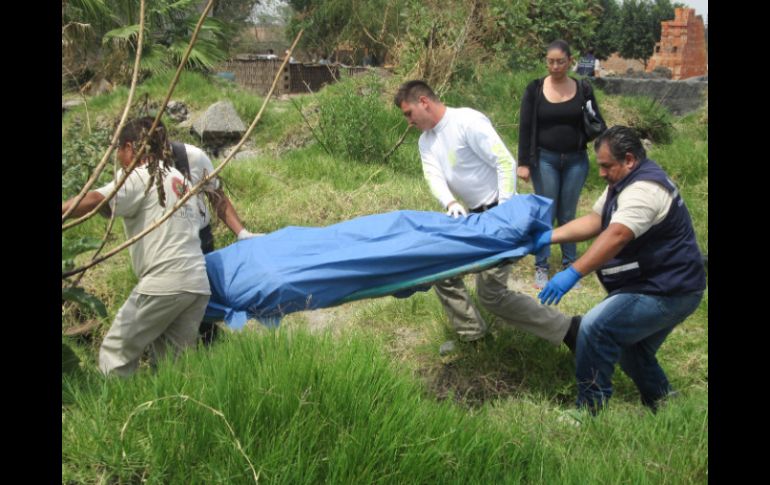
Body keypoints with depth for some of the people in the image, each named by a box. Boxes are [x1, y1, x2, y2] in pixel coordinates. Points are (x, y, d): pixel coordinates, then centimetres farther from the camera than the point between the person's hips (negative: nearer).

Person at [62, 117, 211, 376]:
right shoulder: (176, 176, 20)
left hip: (164, 284, -8)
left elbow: (94, 200, -19)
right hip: (199, 284, 8)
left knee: (116, 353, 4)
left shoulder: (141, 177, -4)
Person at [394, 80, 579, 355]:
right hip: (475, 215, 9)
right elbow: (434, 177, -8)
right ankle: (472, 335, 22)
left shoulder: (468, 121, -18)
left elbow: (506, 164, -21)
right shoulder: (426, 141, 8)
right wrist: (450, 204, -30)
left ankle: (566, 331, -4)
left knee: (491, 292, -11)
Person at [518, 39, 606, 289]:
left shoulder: (582, 90, 0)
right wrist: (523, 163, -7)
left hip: (575, 160, 1)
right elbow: (525, 128, -3)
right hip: (545, 159, -1)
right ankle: (541, 266, 12)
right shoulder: (535, 89, -3)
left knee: (567, 214, 9)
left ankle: (570, 265, 20)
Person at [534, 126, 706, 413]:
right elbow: (594, 221, 7)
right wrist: (550, 237, -4)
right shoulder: (627, 182, 10)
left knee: (594, 328, -22)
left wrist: (573, 273, -44)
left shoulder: (644, 189, -25)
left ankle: (588, 412, -14)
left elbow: (616, 236, -37)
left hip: (666, 293, -11)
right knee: (630, 349, 24)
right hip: (663, 286, 11)